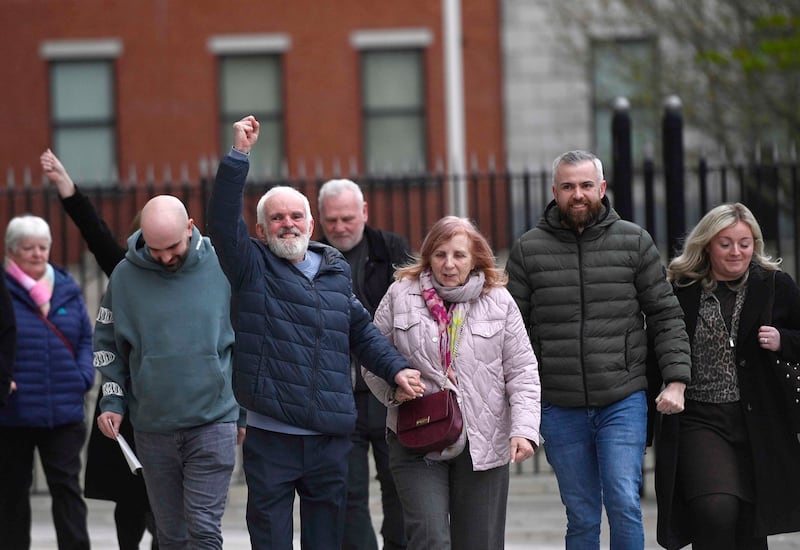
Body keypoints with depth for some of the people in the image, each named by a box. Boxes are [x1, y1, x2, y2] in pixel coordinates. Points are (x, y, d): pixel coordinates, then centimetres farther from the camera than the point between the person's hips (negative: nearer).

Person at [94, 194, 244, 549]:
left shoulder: (223, 269, -3)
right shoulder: (126, 276, 0)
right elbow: (107, 344, 11)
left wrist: (246, 411, 7)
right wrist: (112, 402, 0)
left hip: (212, 423, -2)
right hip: (152, 428, 2)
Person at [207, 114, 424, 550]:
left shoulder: (334, 272, 15)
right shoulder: (253, 267, 2)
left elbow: (362, 331, 24)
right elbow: (223, 222, -14)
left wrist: (396, 369, 9)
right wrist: (238, 156, -20)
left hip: (330, 437, 4)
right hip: (269, 436, -4)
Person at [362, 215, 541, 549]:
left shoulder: (498, 302, 4)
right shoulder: (401, 295, 3)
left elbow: (522, 371, 3)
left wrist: (524, 429, -10)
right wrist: (393, 388, -12)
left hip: (482, 443, 1)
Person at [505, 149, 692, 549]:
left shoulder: (634, 242, 3)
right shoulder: (528, 250, 4)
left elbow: (666, 315, 5)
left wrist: (676, 380, -5)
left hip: (623, 400, -1)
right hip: (559, 408, 1)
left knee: (623, 503, -13)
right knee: (581, 518, 7)